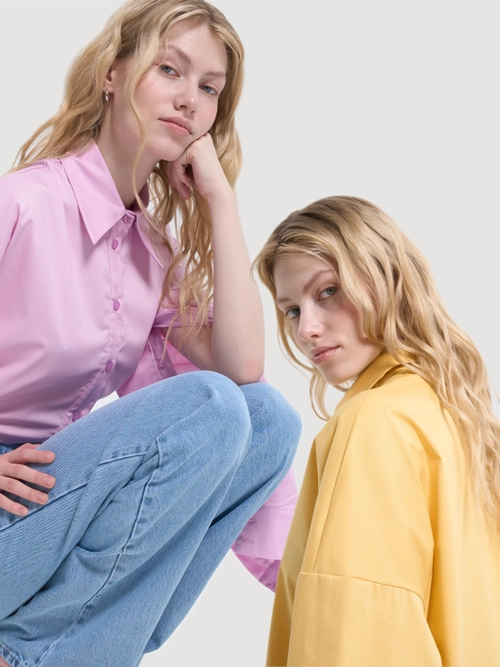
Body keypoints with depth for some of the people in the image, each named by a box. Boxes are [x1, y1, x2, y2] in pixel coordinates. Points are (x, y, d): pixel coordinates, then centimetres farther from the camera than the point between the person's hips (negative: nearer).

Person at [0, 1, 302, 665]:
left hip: (63, 487, 7)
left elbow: (242, 366, -5)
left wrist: (219, 195, -4)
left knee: (269, 417, -8)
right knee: (207, 409, -25)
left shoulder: (155, 247, 9)